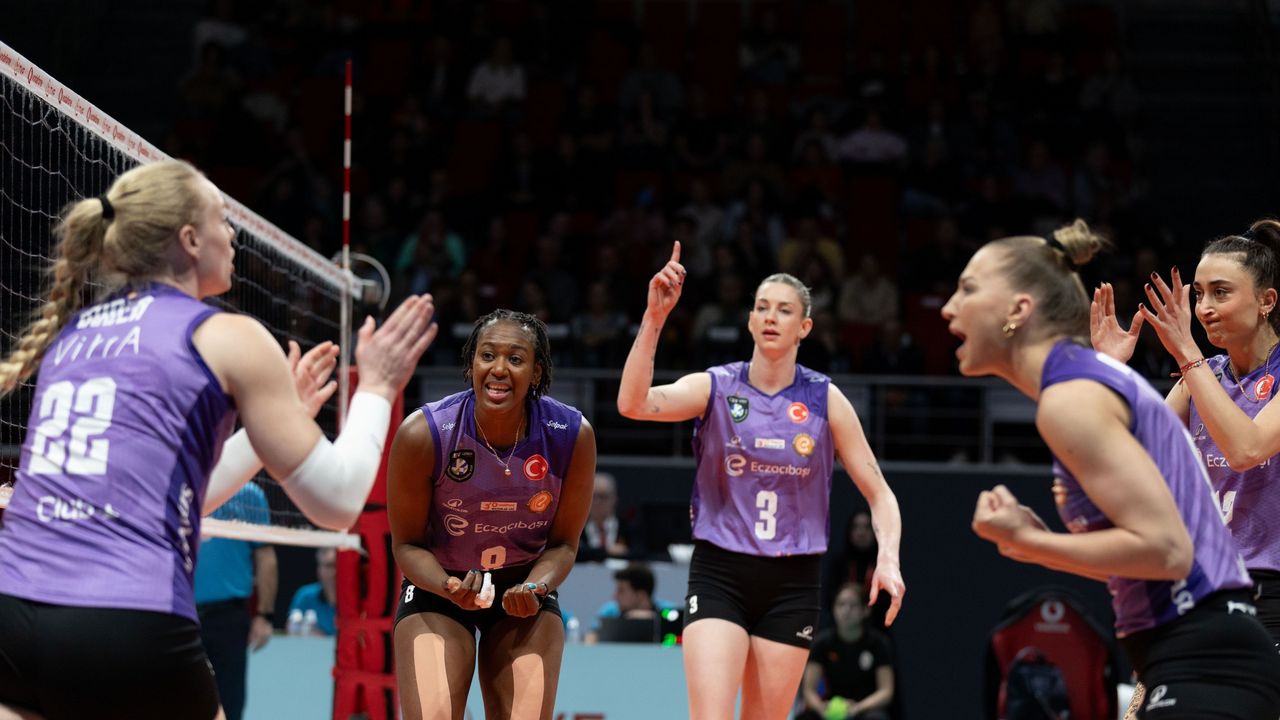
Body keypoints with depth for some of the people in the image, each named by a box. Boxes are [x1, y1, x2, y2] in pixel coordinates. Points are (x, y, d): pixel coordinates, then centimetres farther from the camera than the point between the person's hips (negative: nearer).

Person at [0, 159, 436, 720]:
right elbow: (337, 502, 6)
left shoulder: (71, 334, 21)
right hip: (127, 630, -5)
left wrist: (275, 415, 39)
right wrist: (376, 389, 21)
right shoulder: (229, 338, 3)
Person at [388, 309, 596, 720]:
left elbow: (564, 542, -4)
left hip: (527, 589, 2)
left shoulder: (573, 435, -17)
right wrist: (449, 588, -30)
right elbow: (407, 543, -11)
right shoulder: (423, 434, -23)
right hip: (437, 589, -2)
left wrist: (537, 587, -25)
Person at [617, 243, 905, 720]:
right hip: (718, 576, -2)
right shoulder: (715, 387, -3)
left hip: (792, 583, 2)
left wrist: (888, 560, -13)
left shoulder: (825, 399, 0)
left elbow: (879, 493, 4)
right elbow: (633, 403, -21)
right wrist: (654, 317, -30)